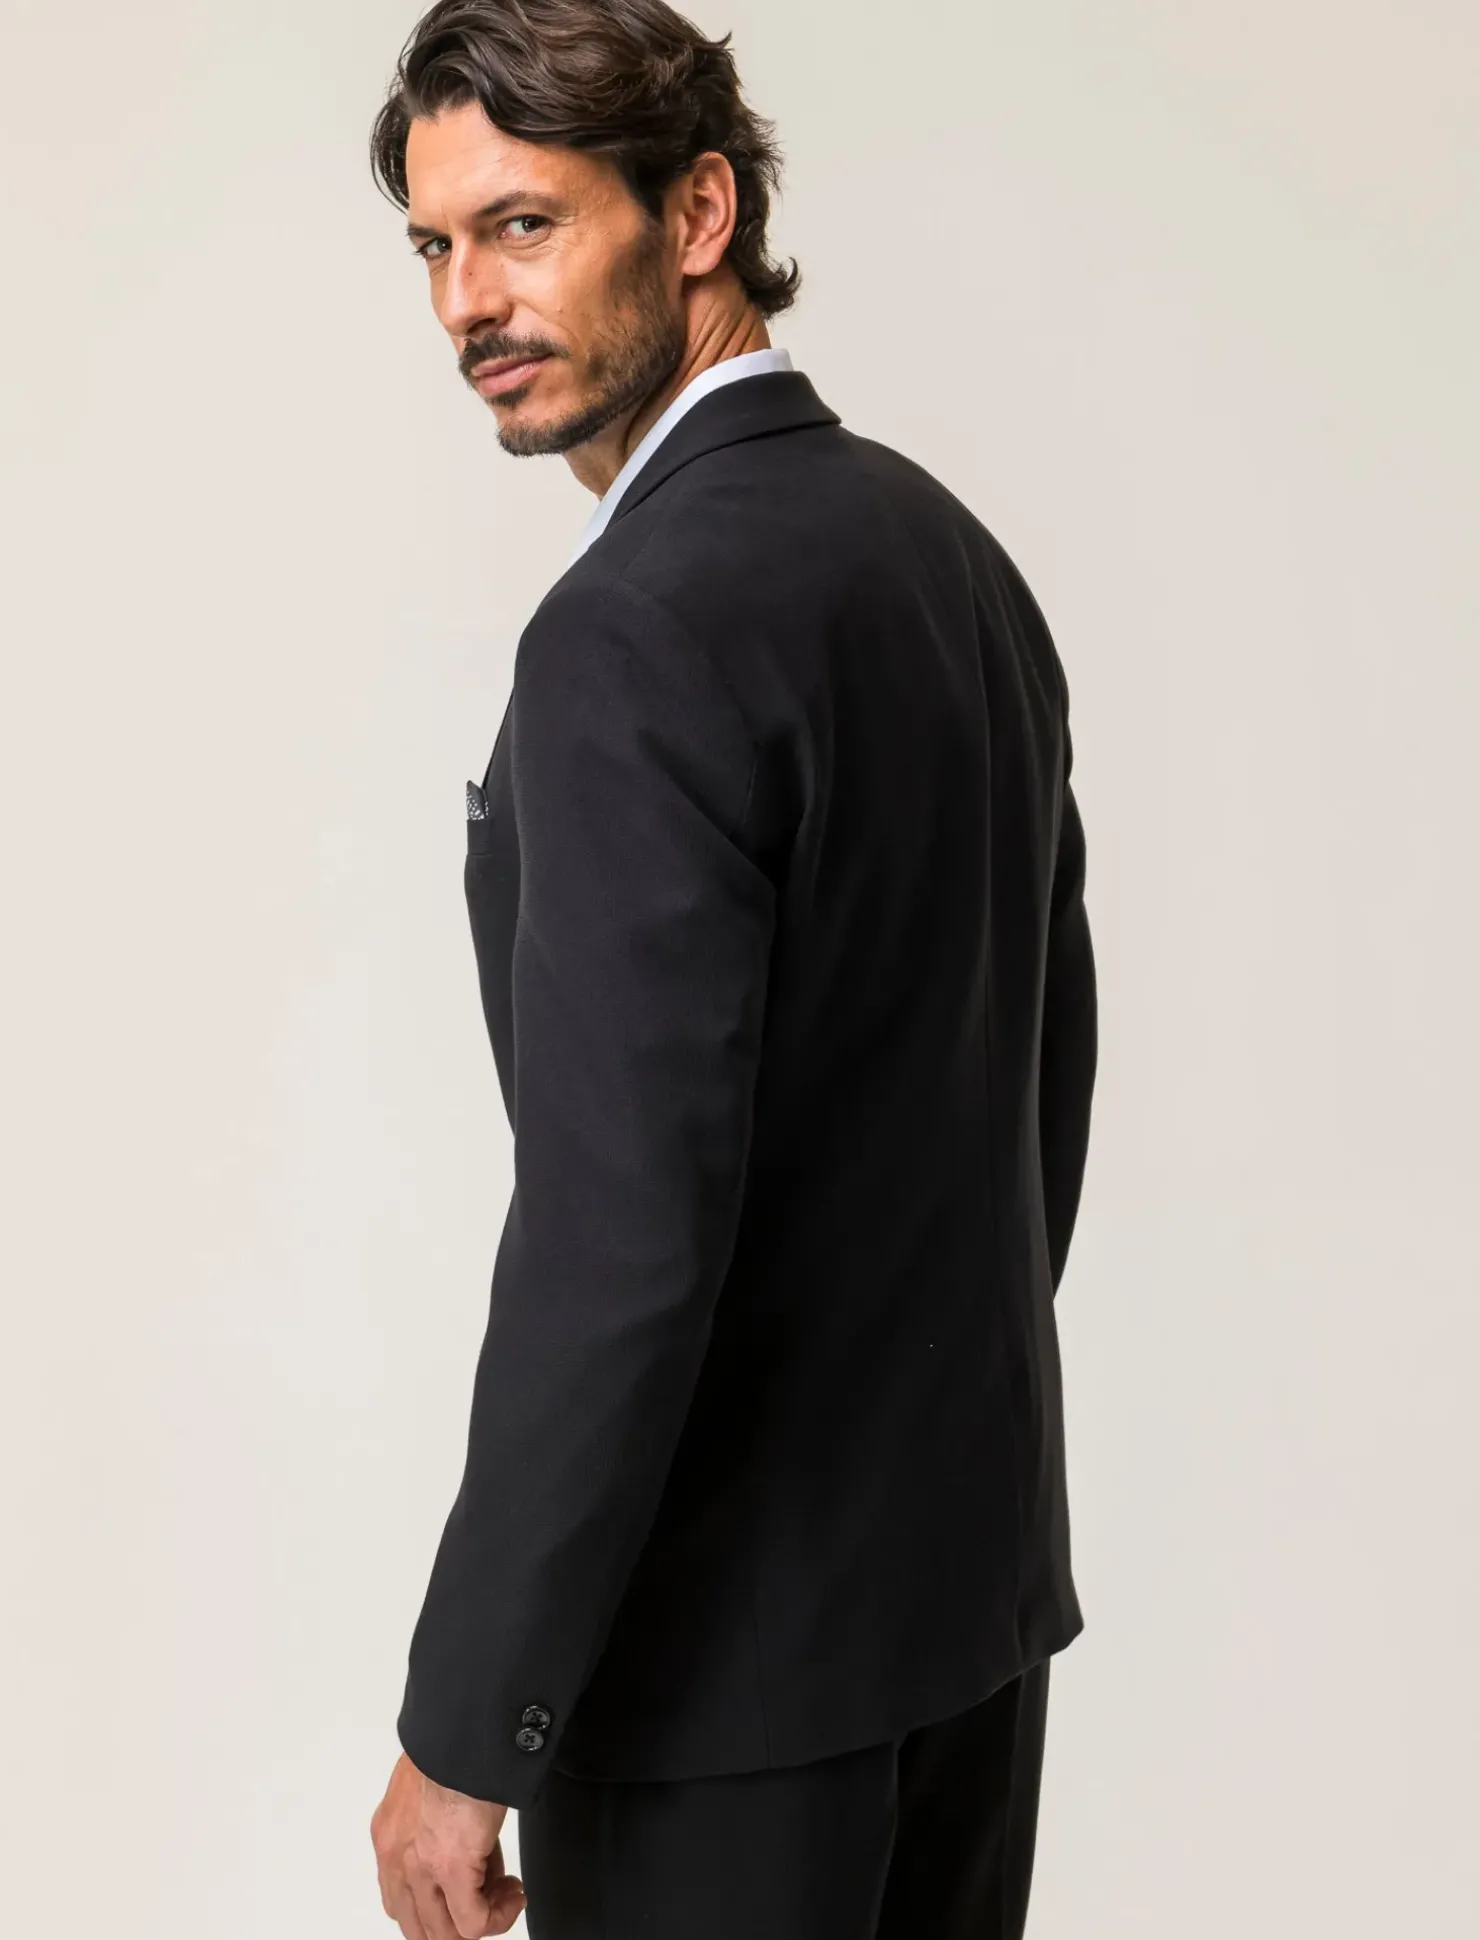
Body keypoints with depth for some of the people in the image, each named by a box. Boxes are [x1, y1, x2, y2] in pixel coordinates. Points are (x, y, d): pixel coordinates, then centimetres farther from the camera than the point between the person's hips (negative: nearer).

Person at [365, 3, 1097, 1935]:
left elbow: (620, 1237, -26)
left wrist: (466, 1734, -18)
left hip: (729, 1636, -8)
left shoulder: (644, 635, -22)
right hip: (980, 1560, 8)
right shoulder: (947, 548, 5)